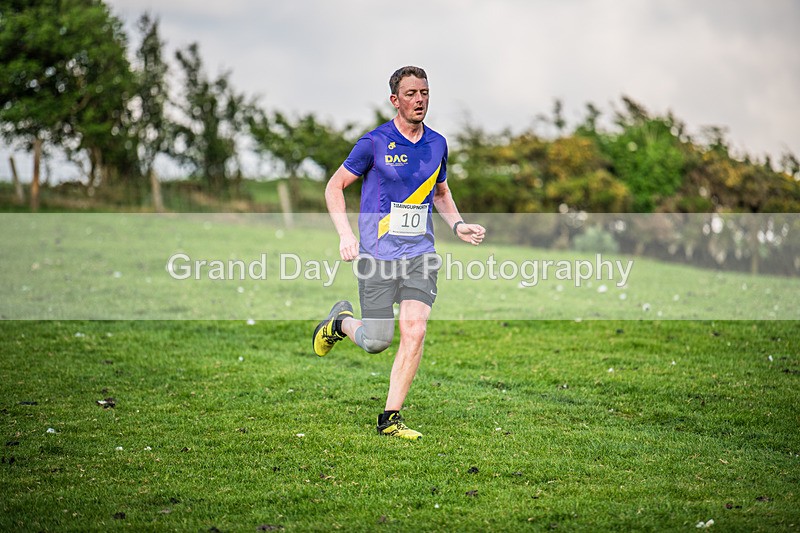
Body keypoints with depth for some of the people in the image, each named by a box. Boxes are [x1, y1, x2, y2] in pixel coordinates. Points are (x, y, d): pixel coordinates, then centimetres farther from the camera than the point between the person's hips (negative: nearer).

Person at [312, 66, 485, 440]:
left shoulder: (437, 144, 8)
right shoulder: (375, 142, -8)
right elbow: (334, 186, 0)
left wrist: (458, 225, 7)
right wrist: (345, 234, -13)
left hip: (420, 254, 4)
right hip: (377, 254, -4)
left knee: (414, 332, -11)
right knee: (377, 342, -2)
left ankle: (390, 418, 0)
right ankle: (341, 321, 34)